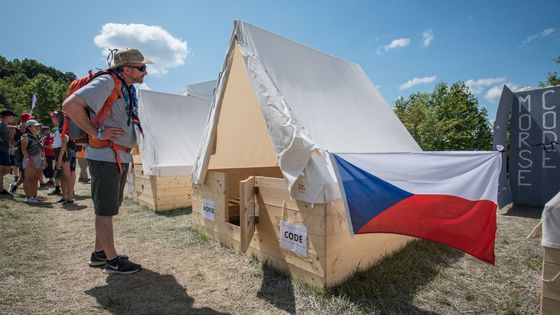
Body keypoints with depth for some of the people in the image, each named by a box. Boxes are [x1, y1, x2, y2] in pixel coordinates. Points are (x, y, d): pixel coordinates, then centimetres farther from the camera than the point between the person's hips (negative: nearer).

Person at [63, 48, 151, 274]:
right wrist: (96, 133, -19)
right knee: (105, 211, 1)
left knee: (108, 210, 17)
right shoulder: (106, 83, -14)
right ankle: (112, 261, 12)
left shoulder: (129, 89, 13)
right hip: (105, 157, -9)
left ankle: (99, 253, 31)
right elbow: (70, 105, -24)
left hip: (122, 158, 9)